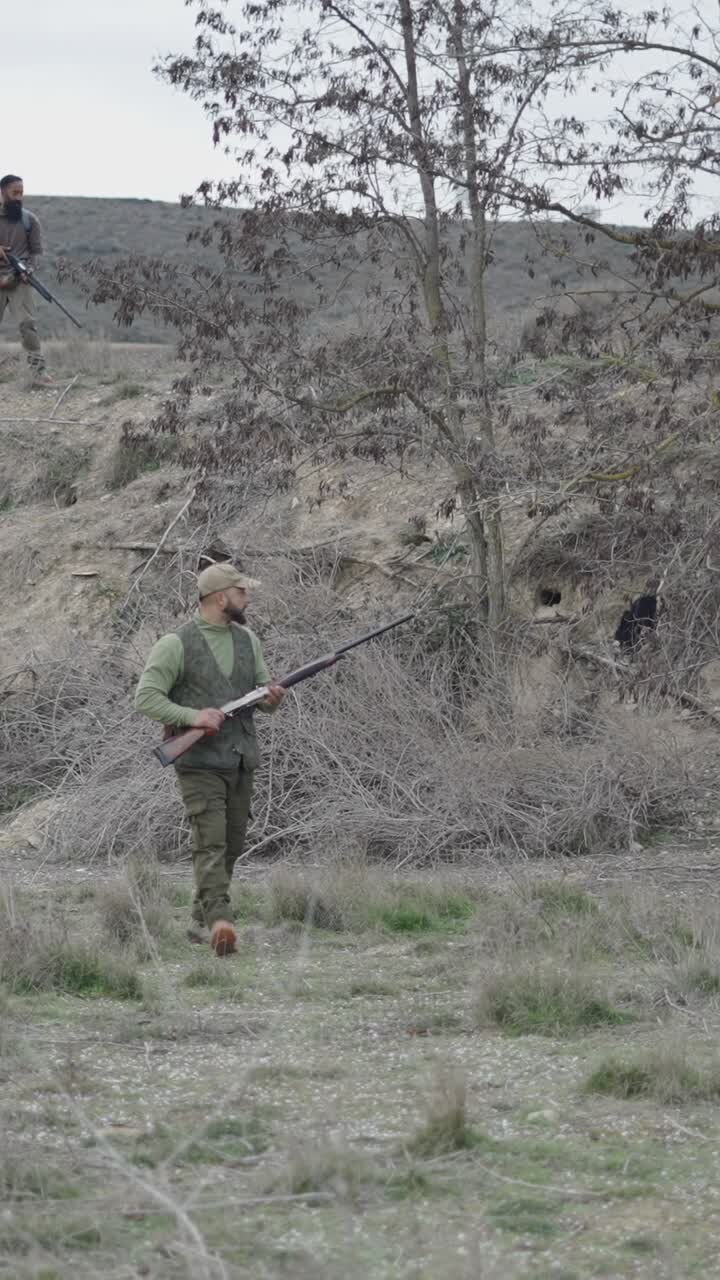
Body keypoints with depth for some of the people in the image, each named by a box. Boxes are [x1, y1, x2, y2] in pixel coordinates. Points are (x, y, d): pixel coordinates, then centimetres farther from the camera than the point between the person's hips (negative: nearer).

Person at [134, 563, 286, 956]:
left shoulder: (246, 639, 12)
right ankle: (220, 921, -27)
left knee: (231, 848, 8)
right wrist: (192, 716, -21)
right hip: (200, 763, -6)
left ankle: (201, 922, 19)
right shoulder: (176, 645, -8)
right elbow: (145, 697, -10)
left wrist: (272, 697, -7)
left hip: (241, 762, 6)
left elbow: (263, 688, 18)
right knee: (210, 843, -16)